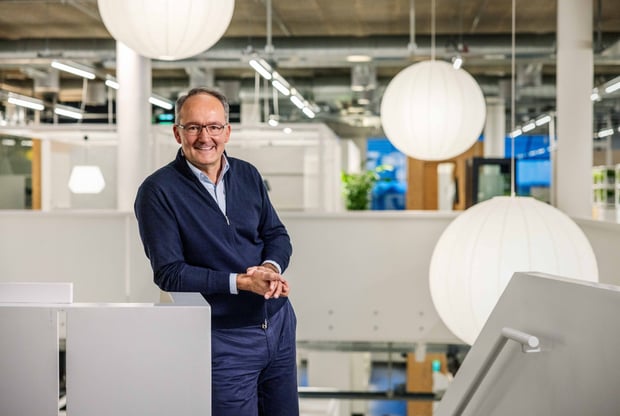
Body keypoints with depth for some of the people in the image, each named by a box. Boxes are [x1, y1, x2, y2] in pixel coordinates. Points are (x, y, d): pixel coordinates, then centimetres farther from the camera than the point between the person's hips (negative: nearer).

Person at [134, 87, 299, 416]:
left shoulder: (248, 175, 6)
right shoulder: (157, 191, -11)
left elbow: (276, 234, 11)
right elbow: (169, 273, -15)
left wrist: (271, 268, -13)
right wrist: (241, 282, -22)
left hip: (279, 323, 6)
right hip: (225, 340, -5)